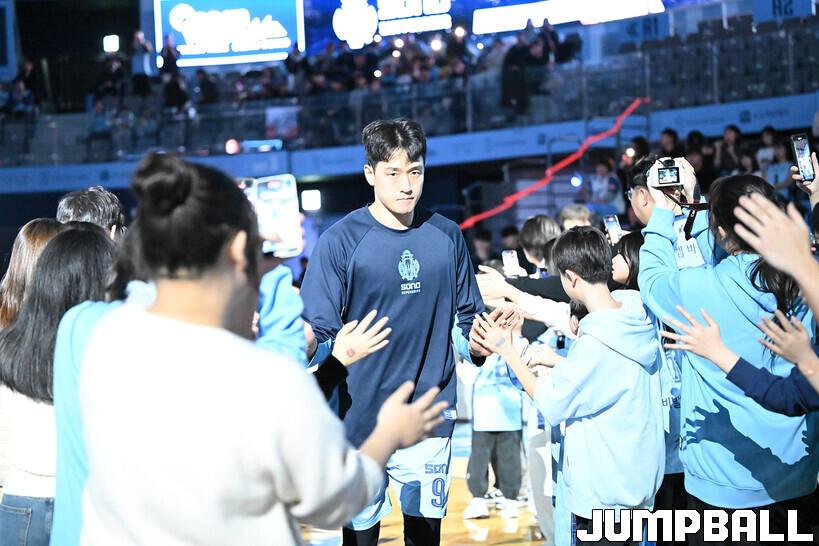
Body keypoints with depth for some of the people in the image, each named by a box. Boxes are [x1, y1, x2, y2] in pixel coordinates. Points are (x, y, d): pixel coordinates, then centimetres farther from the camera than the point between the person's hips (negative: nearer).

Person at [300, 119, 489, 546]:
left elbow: (468, 316, 12)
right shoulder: (340, 241, -7)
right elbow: (320, 335, -7)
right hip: (361, 419, -3)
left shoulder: (446, 237, 4)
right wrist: (340, 353, -28)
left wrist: (477, 343, -8)